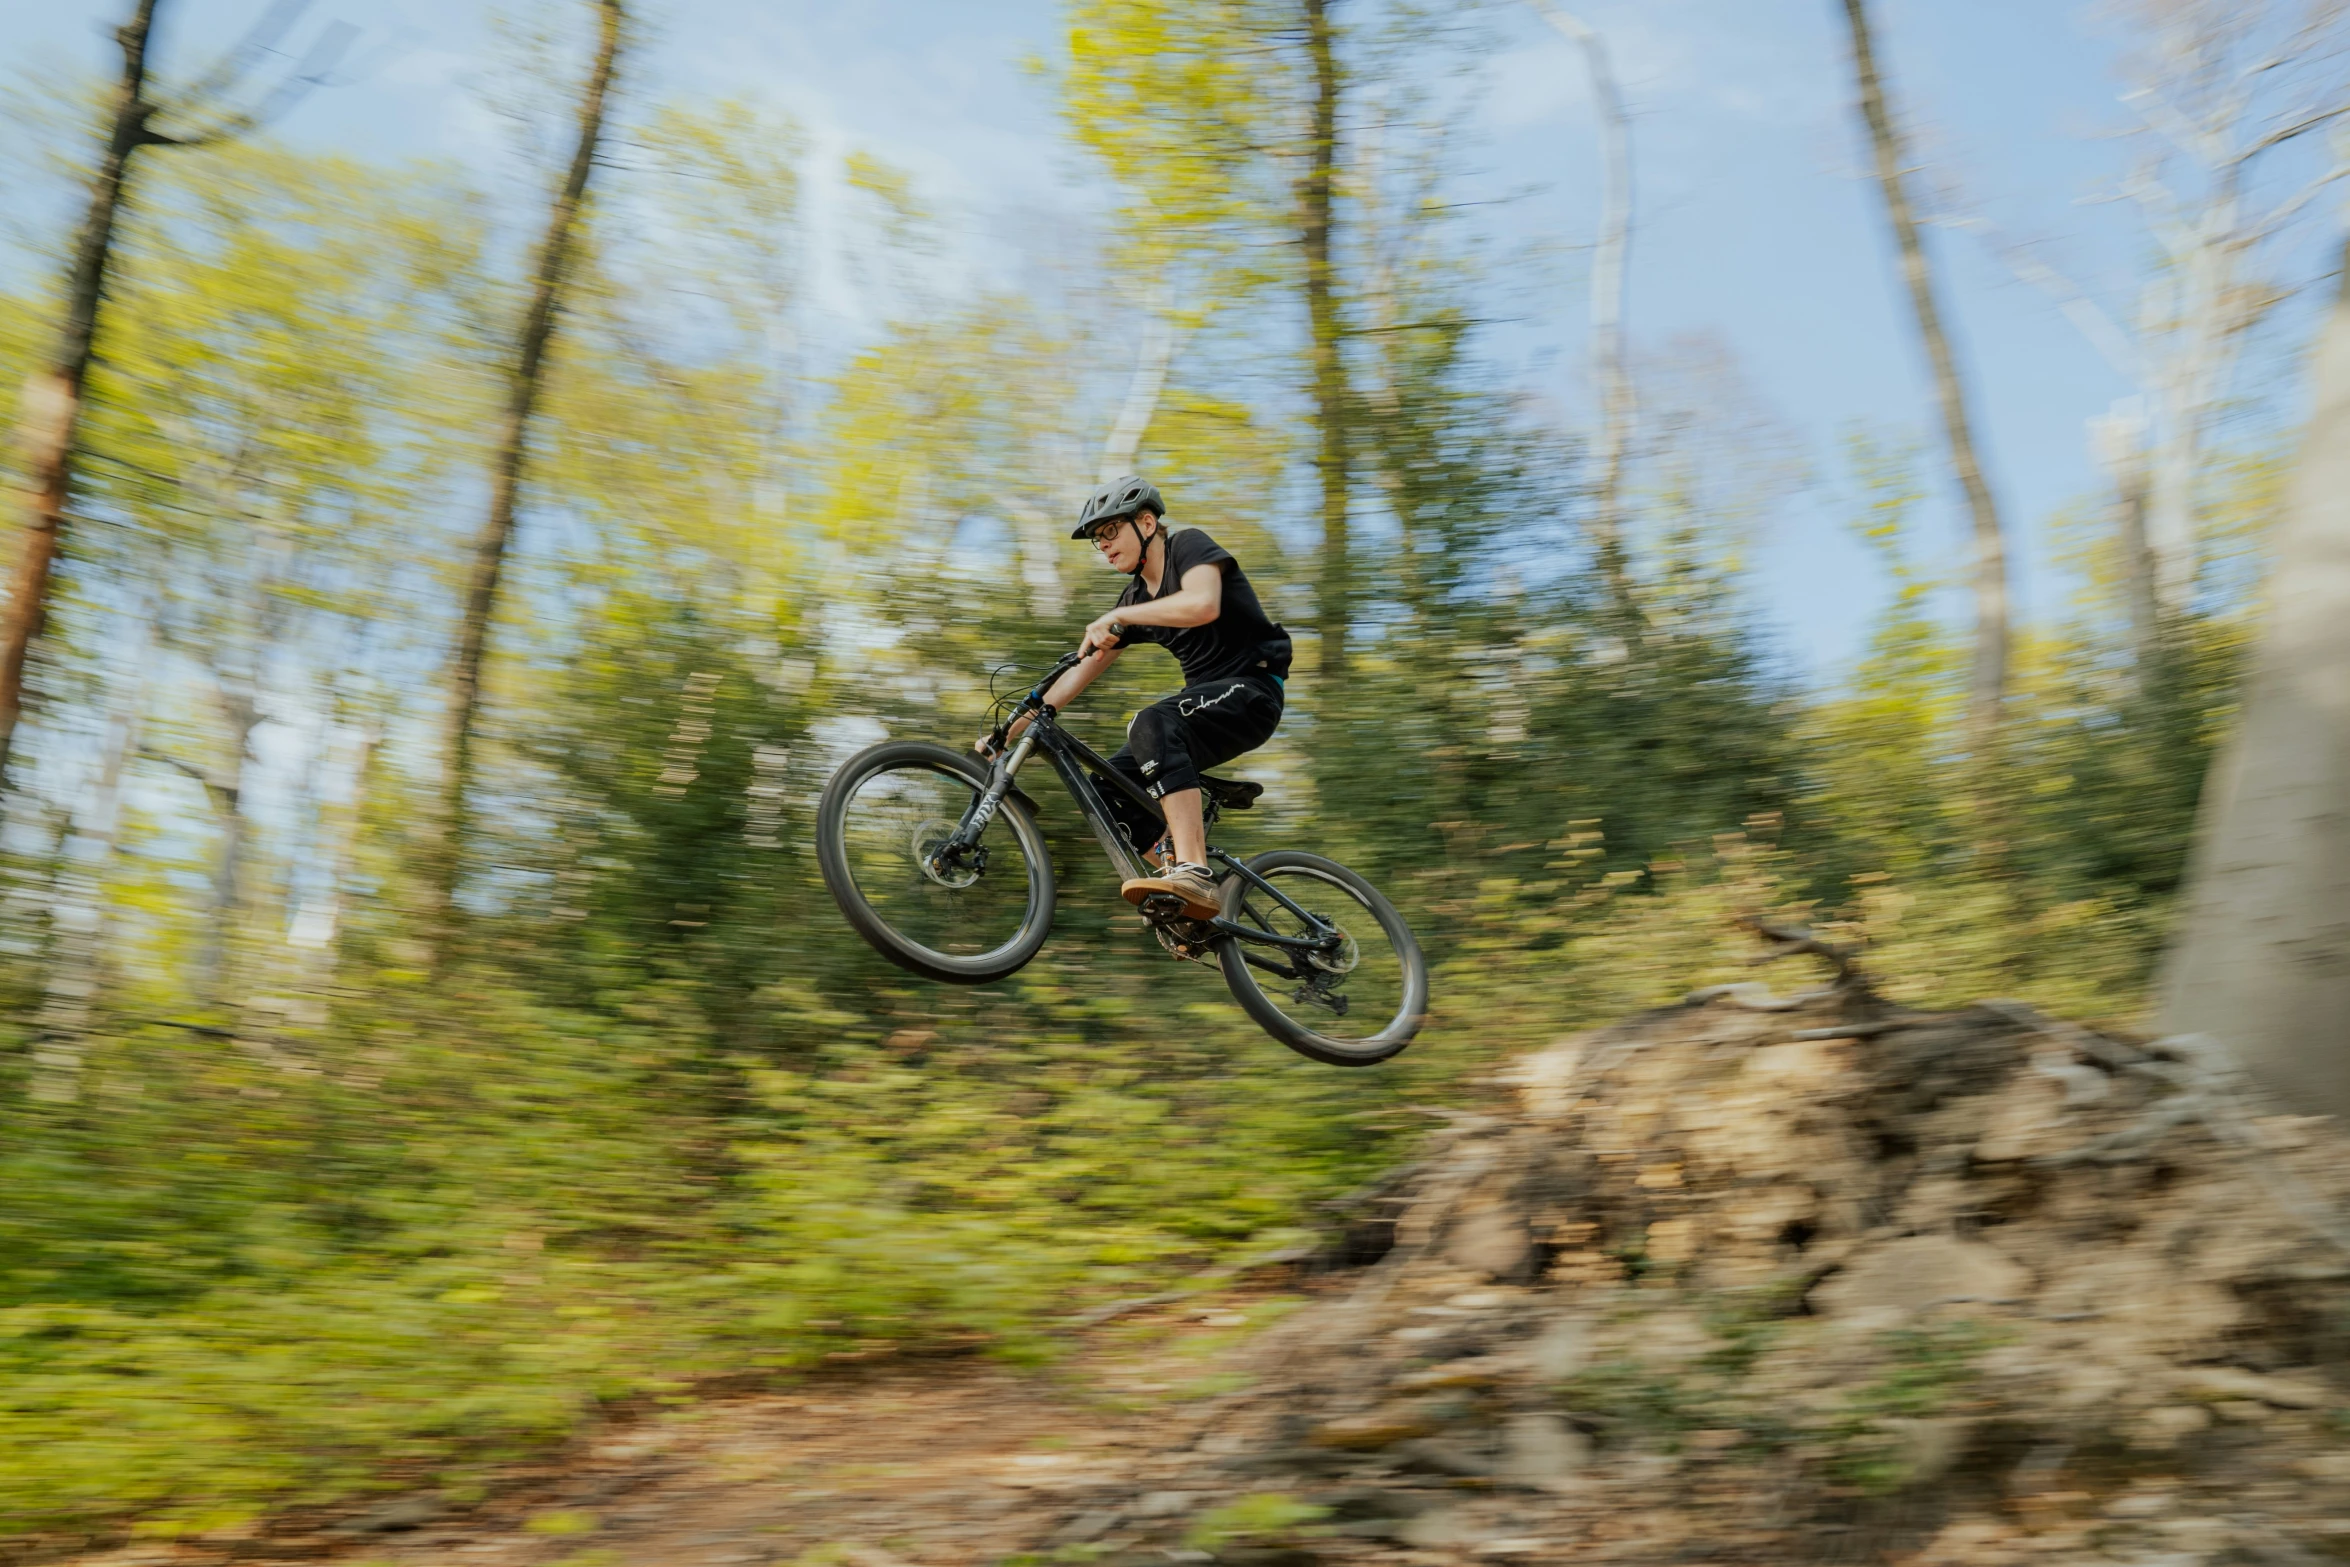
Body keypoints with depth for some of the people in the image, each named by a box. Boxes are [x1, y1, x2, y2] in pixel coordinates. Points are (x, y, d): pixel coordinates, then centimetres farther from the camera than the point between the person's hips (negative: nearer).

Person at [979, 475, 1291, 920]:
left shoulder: (1189, 546, -7)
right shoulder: (1134, 597, 13)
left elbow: (1203, 605, -31)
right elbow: (1078, 674, 13)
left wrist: (1118, 617, -26)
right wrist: (1009, 731, 8)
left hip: (1251, 688, -8)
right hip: (1204, 695, 8)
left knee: (1153, 724, -35)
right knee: (1110, 787, -2)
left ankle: (1195, 874, -46)